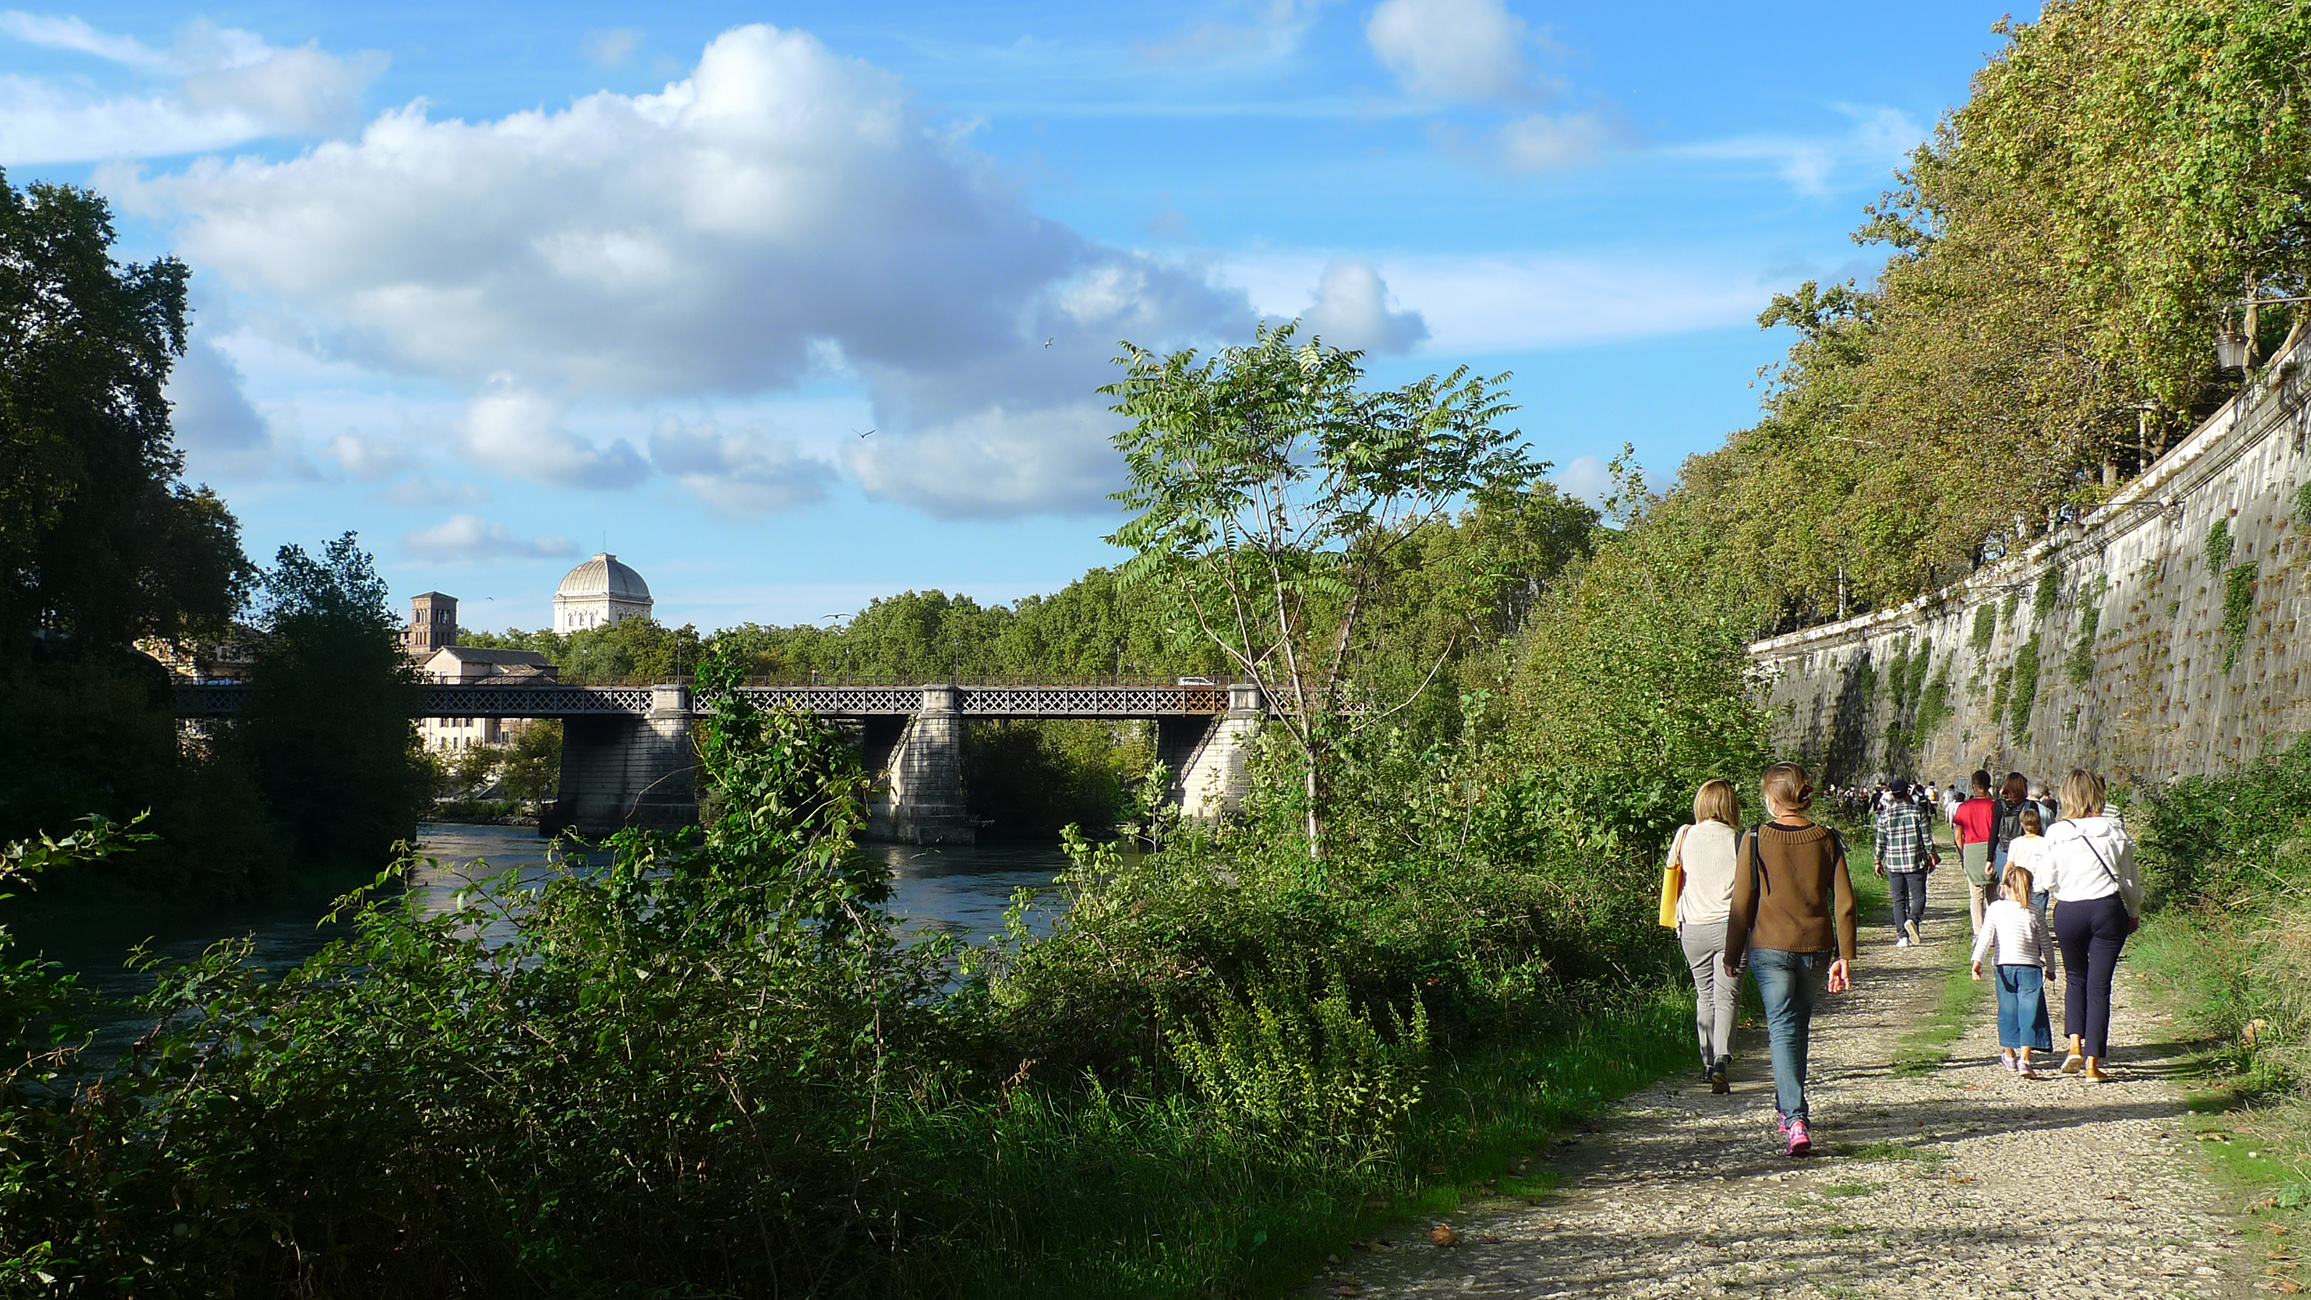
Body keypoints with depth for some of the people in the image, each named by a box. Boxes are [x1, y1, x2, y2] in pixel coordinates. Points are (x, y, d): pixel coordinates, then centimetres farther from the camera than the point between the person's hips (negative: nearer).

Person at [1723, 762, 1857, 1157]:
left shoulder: (1756, 841, -7)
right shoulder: (1827, 840, 1)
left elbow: (1742, 903, -4)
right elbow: (1844, 902, 0)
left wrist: (1732, 954, 5)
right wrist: (1844, 957, 4)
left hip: (1770, 947, -3)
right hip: (1816, 948, 3)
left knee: (1783, 1029, -3)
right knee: (1799, 1027, 20)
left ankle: (1796, 1119, -17)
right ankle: (1787, 1107, 34)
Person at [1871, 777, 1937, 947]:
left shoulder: (1885, 815, 1)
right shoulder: (1918, 812, -2)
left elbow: (1881, 842, 4)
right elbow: (1927, 838, -1)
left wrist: (1877, 861, 13)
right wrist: (1931, 857, 9)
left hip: (1893, 863, 1)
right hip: (1916, 862, -1)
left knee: (1898, 900, 5)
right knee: (1918, 896, 5)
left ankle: (1902, 936, -1)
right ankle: (1913, 919, -24)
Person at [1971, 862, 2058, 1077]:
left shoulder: (1996, 908, 1)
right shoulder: (2035, 913, 2)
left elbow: (1985, 937, -7)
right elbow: (2046, 945, 10)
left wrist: (1977, 960, -8)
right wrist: (2050, 969, 22)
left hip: (2004, 966, 1)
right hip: (2030, 968, -1)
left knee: (2008, 1011, 15)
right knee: (2030, 1013, -2)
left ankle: (2009, 1054, 28)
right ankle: (2024, 1059, -12)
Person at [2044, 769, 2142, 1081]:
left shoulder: (2056, 833, -6)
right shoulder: (2115, 831, -3)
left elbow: (2049, 882, 1)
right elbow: (2130, 879, 6)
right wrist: (2133, 914, 21)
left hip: (2068, 912, 0)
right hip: (2108, 909, 0)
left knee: (2075, 978, 21)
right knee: (2099, 985, 5)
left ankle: (2075, 1044, 3)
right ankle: (2093, 1062, 5)